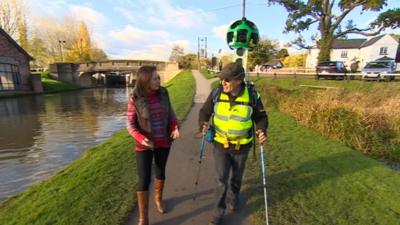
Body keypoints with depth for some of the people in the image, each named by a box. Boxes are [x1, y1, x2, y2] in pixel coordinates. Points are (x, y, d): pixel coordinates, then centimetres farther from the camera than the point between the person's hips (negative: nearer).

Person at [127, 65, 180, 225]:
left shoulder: (163, 93, -6)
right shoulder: (135, 99, -15)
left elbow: (170, 113, 5)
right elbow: (130, 124, -9)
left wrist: (175, 127, -13)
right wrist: (140, 138, -26)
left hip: (163, 141, 3)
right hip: (144, 144, -3)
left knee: (160, 172, 20)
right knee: (144, 180, 2)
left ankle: (158, 198, 49)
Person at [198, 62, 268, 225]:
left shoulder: (252, 95, -14)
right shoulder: (216, 93, -13)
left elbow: (261, 116, -2)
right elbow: (204, 112, -3)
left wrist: (262, 130, -21)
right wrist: (204, 124, -23)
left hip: (242, 146, 1)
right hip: (220, 144, 0)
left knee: (237, 176, 21)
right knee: (221, 179, 2)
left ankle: (233, 197, 52)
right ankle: (219, 212, 23)